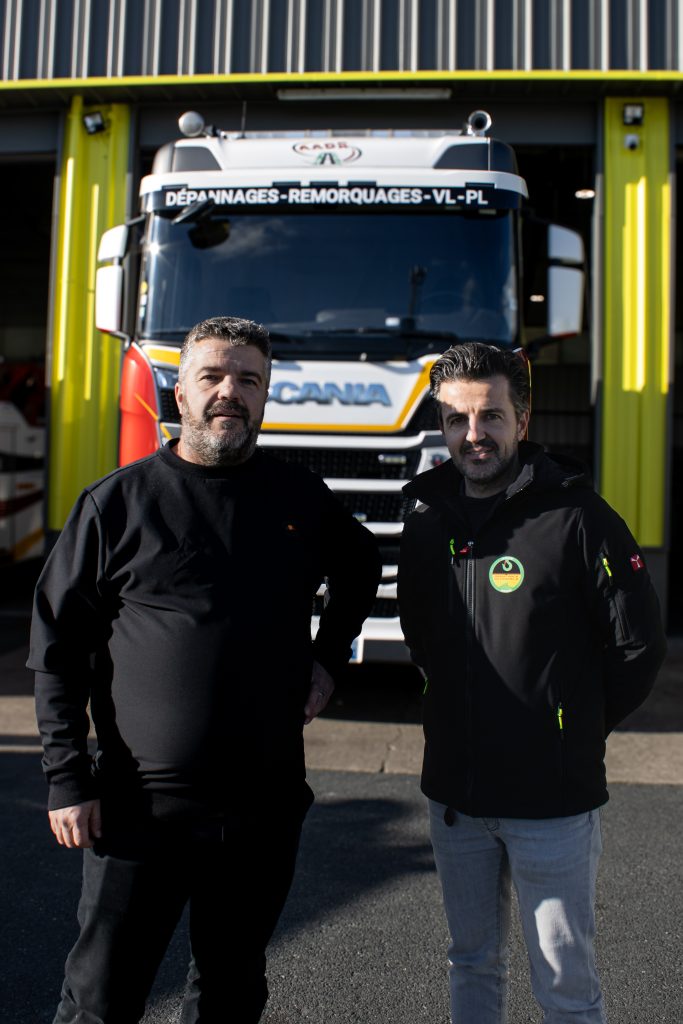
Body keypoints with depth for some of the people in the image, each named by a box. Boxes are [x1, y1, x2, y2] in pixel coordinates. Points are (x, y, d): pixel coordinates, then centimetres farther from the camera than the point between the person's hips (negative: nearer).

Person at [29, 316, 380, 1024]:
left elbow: (360, 569, 24)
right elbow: (57, 648, -2)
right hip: (138, 806, -2)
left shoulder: (301, 500, 4)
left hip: (264, 807, 3)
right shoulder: (117, 502, -4)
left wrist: (328, 658, 12)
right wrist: (67, 779, -6)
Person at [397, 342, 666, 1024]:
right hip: (453, 796, 5)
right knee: (472, 966, 21)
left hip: (553, 801, -4)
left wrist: (577, 728, 0)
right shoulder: (427, 524, 3)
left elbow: (638, 645, -7)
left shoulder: (575, 516, -13)